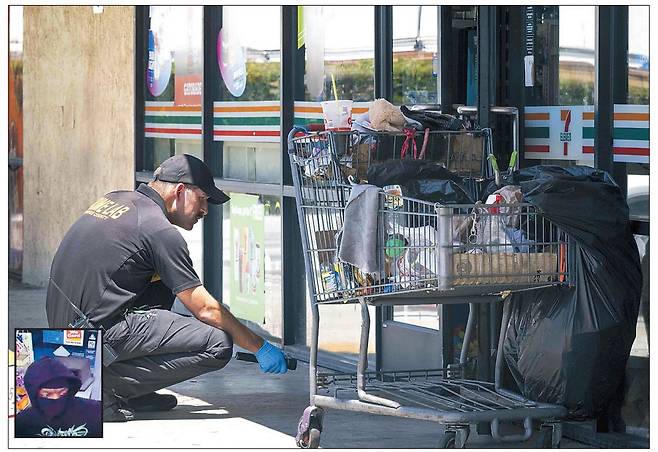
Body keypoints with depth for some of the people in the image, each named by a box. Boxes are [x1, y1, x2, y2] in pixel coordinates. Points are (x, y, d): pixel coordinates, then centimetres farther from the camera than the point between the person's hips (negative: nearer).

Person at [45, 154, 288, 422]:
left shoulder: (115, 199, 16)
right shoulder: (159, 229, -10)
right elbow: (206, 310, -7)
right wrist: (260, 347, 4)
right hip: (99, 330, -9)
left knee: (164, 285, 27)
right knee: (218, 346, -10)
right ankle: (107, 384, -9)